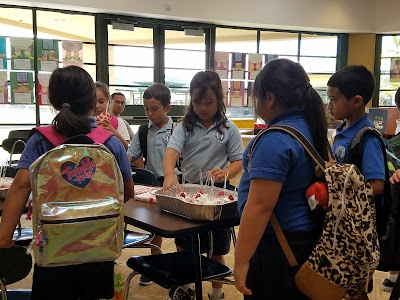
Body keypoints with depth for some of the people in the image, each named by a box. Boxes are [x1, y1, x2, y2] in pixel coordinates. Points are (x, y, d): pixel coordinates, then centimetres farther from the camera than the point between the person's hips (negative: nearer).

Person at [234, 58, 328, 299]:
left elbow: (260, 206, -26)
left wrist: (241, 260, -22)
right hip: (309, 240, 9)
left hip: (277, 247, -9)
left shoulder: (275, 140, -23)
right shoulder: (312, 128, 6)